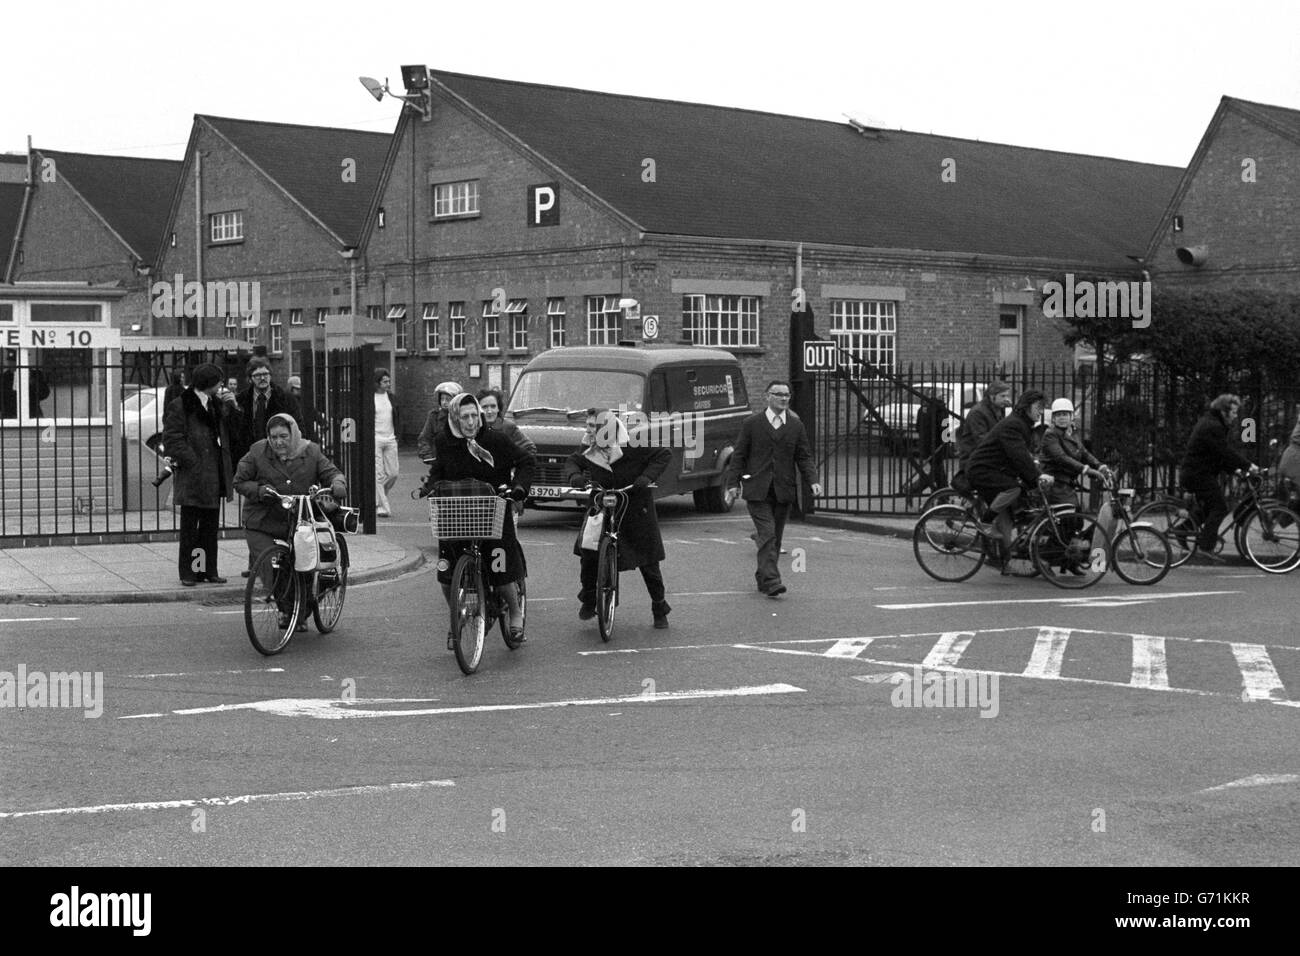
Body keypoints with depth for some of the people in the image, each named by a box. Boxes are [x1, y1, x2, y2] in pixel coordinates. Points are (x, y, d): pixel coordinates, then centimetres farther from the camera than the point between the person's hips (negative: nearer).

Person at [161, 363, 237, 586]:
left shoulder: (217, 404, 14)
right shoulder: (180, 407, -7)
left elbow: (232, 431, 15)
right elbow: (172, 442, -11)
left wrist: (231, 406, 0)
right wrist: (194, 463, -17)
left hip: (214, 478, 7)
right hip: (193, 477, -7)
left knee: (210, 527, 10)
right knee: (190, 528, 0)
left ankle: (209, 570, 16)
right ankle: (188, 572, 5)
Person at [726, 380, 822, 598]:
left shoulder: (796, 425, 9)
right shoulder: (751, 423, 2)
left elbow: (804, 457, 8)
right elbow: (739, 456, 4)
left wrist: (813, 481, -7)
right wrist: (732, 484, -3)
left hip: (783, 490, 4)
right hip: (757, 490, -3)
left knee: (775, 537, 10)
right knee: (767, 534, -14)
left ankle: (762, 578, 24)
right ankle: (771, 580, -18)